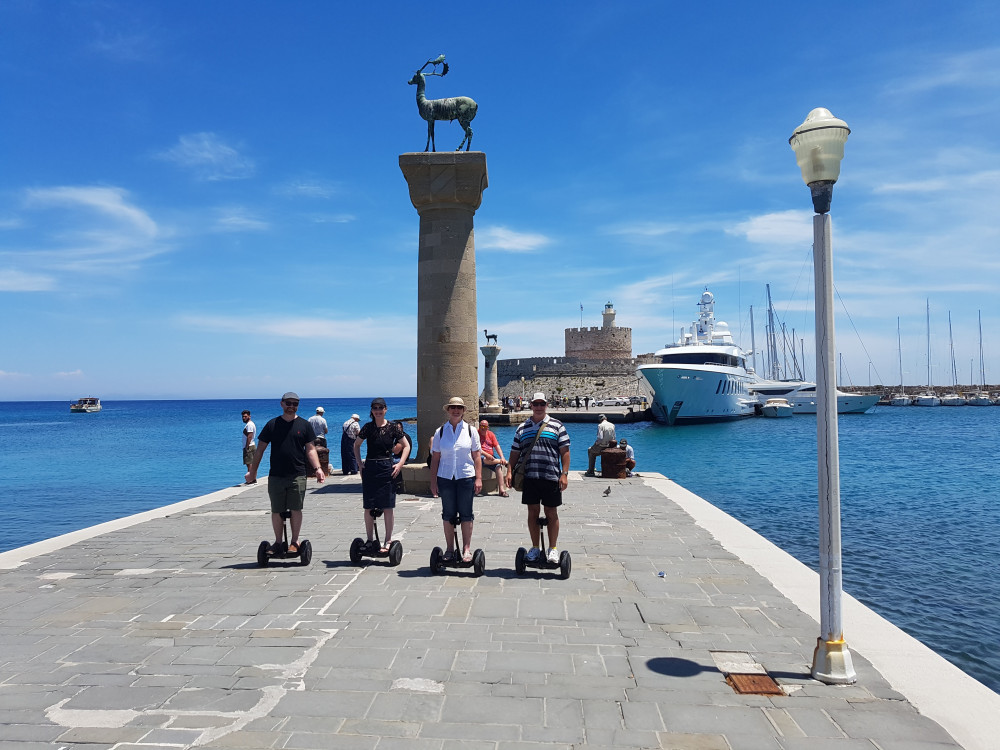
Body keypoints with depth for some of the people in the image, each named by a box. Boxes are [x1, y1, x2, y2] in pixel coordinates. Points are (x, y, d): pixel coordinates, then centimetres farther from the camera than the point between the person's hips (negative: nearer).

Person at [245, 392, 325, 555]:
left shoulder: (304, 425, 6)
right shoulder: (272, 424, 7)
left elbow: (310, 449, 5)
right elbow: (260, 449, 10)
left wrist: (317, 468, -9)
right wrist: (252, 471, 6)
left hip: (297, 476, -1)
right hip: (275, 475, 1)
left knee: (296, 509, 1)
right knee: (276, 511, 6)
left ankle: (294, 541, 14)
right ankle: (278, 541, 20)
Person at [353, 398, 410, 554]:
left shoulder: (393, 427, -1)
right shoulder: (368, 427, 3)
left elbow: (406, 446, 6)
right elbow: (356, 444, 18)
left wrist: (400, 464, -5)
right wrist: (359, 463, 8)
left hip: (387, 469, -2)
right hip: (369, 469, 2)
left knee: (388, 507, -1)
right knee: (368, 507, 5)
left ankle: (388, 541, 8)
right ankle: (370, 540, 16)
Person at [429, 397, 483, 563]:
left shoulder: (470, 430, 5)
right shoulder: (440, 431, 6)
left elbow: (476, 456, 4)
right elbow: (435, 458, 7)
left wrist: (479, 478, -2)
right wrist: (433, 481, 3)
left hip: (466, 476, -1)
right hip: (445, 477, 1)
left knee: (466, 513, 2)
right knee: (448, 514, 6)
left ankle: (466, 549, 11)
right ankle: (450, 549, 16)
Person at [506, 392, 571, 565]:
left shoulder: (556, 425, 4)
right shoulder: (522, 427, 13)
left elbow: (565, 452, 1)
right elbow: (515, 452, 14)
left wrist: (564, 474, -8)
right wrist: (509, 471, 2)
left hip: (551, 477, -3)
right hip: (529, 477, 3)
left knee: (551, 513, 4)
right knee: (532, 512, 8)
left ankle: (553, 548, 15)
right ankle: (535, 547, 19)